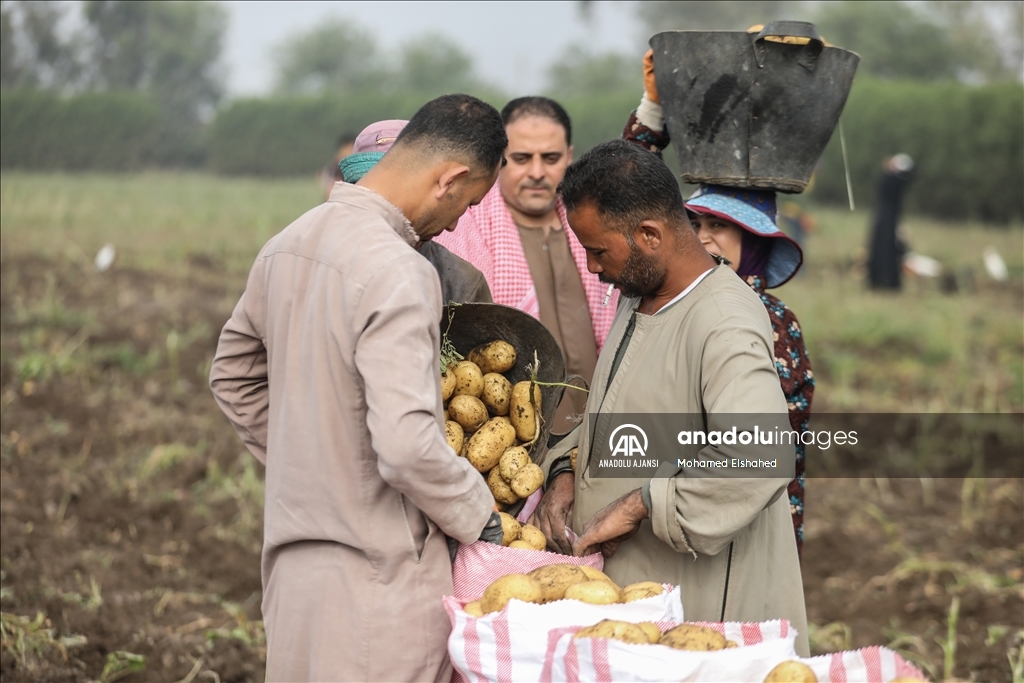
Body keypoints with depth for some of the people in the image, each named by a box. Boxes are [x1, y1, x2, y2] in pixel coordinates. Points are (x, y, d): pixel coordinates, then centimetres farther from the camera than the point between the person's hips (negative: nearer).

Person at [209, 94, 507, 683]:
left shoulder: (288, 245, 7)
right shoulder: (398, 272, -21)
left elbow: (233, 380, 20)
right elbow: (407, 444, -28)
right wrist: (480, 516, -11)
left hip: (293, 559, 9)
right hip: (378, 576, -9)